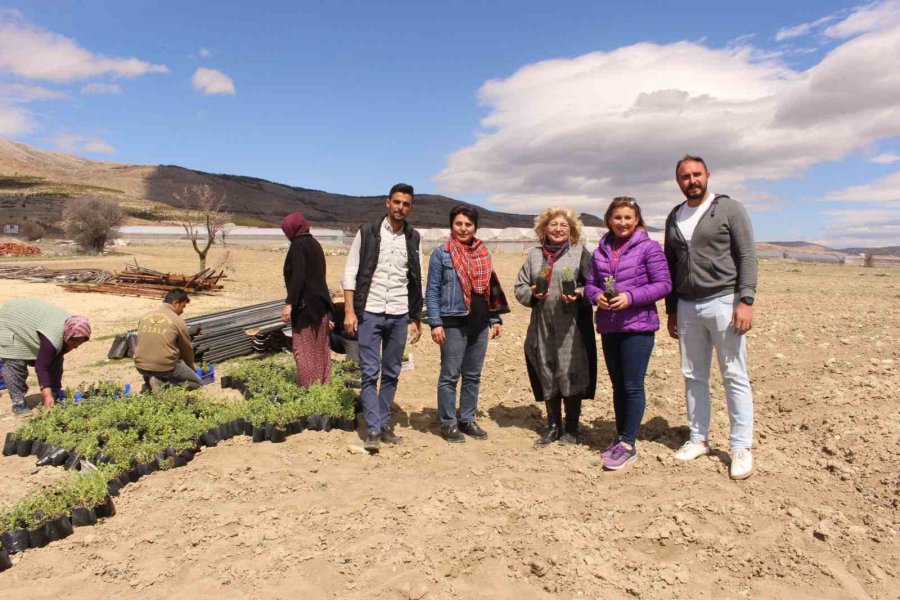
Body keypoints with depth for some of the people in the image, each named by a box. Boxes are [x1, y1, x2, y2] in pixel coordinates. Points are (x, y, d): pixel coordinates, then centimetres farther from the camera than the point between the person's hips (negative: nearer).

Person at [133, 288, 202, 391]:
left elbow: (142, 343, 18)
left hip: (141, 366, 6)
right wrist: (191, 370, 23)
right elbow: (187, 349, 6)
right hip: (164, 366, -6)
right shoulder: (178, 321, -6)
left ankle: (150, 379, 6)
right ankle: (162, 381, -9)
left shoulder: (145, 316, 9)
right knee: (197, 383, 9)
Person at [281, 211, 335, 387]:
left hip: (305, 304, -9)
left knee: (304, 349, -3)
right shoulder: (314, 244, 15)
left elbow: (298, 276, -21)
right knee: (320, 349, 12)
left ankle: (308, 388, -2)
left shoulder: (298, 246, -11)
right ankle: (323, 385, 18)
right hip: (320, 302, 9)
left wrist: (289, 303, -23)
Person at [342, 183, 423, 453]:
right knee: (370, 373, -3)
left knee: (391, 373, 9)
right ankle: (373, 429, 3)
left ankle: (384, 425, 21)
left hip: (399, 316, 3)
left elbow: (416, 281, 11)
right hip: (370, 313, -3)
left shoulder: (413, 239, 7)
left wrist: (417, 318, 9)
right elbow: (350, 273, -2)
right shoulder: (367, 233, -1)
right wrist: (349, 311, -9)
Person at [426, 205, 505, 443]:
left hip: (480, 323, 5)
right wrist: (435, 323, -13)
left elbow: (490, 288, 16)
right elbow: (432, 291, -6)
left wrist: (496, 318, 11)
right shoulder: (441, 253, -3)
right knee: (449, 375, 2)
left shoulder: (484, 252, 12)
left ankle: (467, 419, 24)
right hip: (453, 323, -5)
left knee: (473, 375, 12)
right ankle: (448, 423, 12)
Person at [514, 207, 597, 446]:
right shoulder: (534, 254, 12)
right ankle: (553, 426, 25)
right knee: (546, 375, 10)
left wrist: (579, 294, -19)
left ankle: (571, 429, 16)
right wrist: (532, 294, -8)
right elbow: (519, 287, 12)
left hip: (571, 327, -3)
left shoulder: (580, 253, 3)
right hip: (542, 326, 4)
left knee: (570, 374, 0)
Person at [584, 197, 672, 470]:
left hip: (637, 326, -5)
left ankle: (628, 444, 8)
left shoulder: (648, 247, -5)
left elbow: (663, 284, -9)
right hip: (608, 327, 5)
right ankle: (621, 436, 28)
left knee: (632, 387, -2)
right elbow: (590, 283, 12)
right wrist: (596, 296, -10)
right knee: (618, 386, 15)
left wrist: (630, 297, -20)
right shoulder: (601, 250, 10)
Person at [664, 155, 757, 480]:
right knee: (693, 376, 10)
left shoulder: (729, 209, 0)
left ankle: (741, 447, 8)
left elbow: (747, 256, -5)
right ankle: (698, 438, 21)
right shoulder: (674, 217, 13)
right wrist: (671, 310, 15)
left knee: (735, 377, -1)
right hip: (687, 307, 5)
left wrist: (746, 301, -15)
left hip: (723, 302, -5)